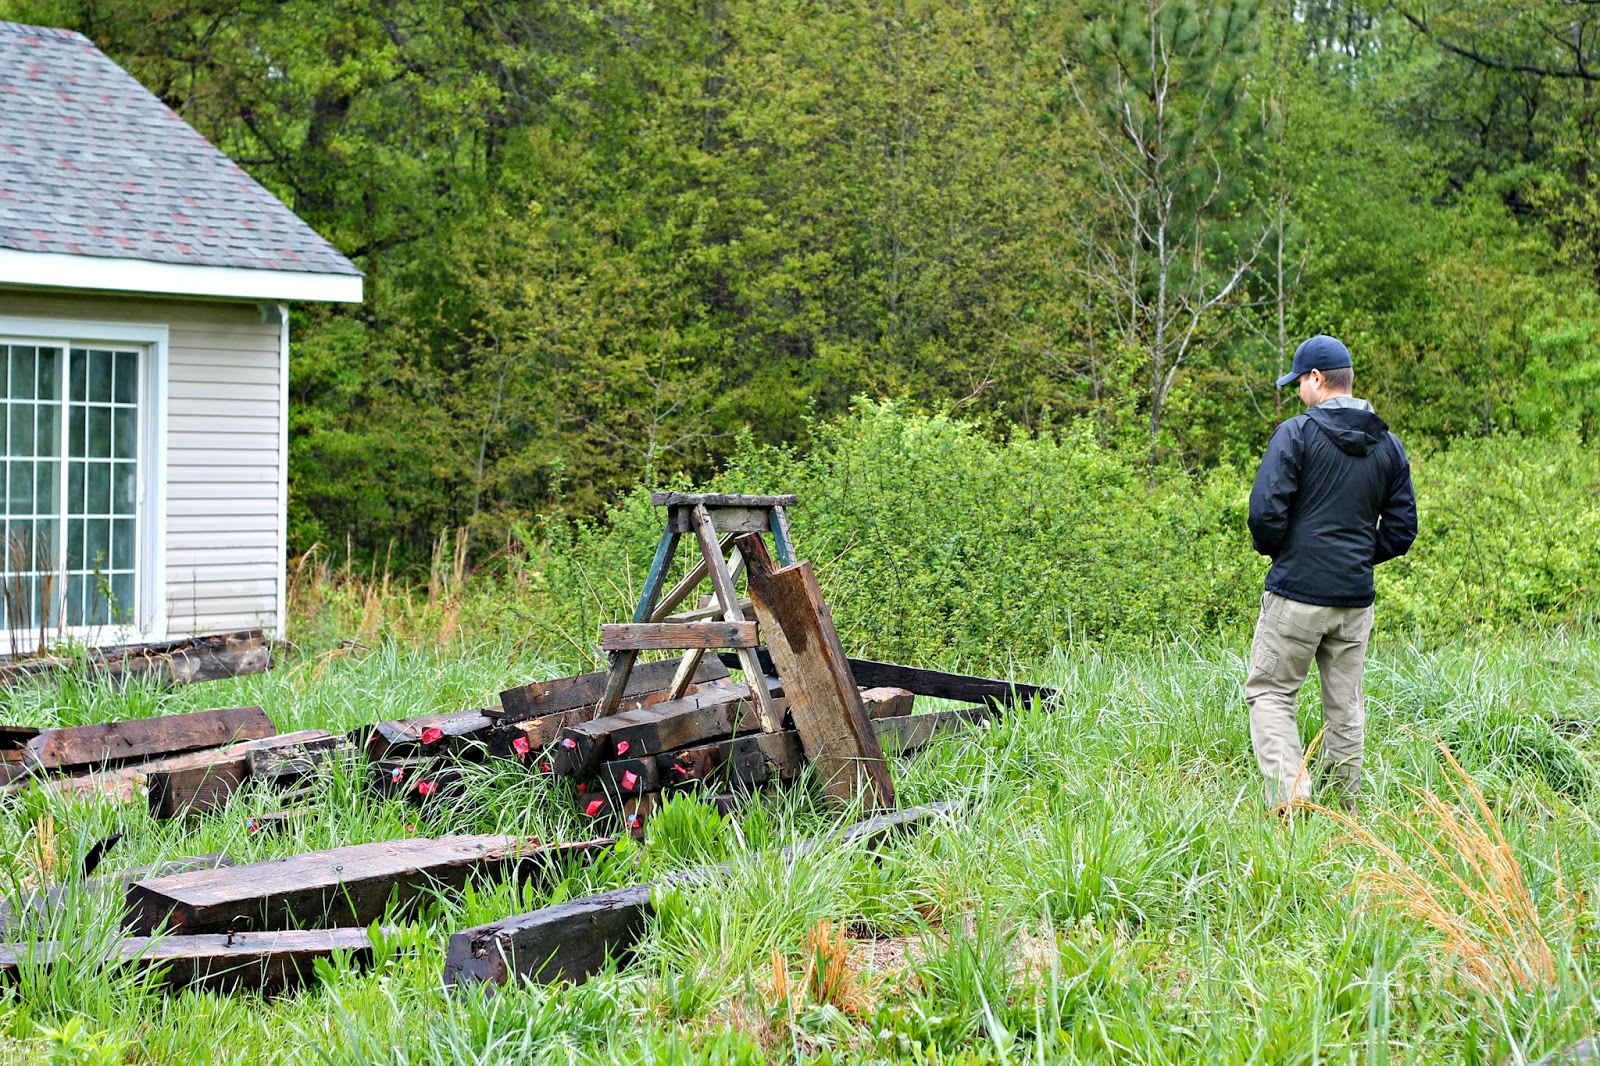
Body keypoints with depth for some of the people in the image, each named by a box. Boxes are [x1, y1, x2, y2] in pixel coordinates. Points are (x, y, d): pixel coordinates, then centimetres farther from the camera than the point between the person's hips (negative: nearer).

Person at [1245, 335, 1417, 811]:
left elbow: (1266, 510, -15)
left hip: (1297, 593, -5)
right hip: (1356, 598, 6)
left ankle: (1290, 795, -14)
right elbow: (1401, 529, 10)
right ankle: (1344, 809, 16)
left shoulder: (1297, 433, -9)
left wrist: (1274, 550, 4)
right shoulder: (1388, 446, 9)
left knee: (1269, 693, 1)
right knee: (1345, 704, 13)